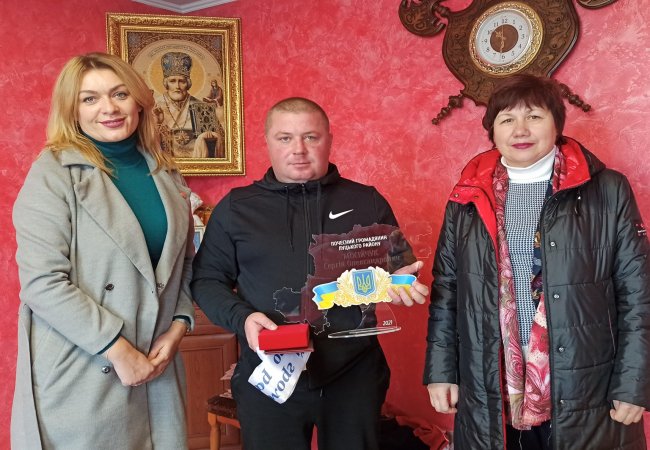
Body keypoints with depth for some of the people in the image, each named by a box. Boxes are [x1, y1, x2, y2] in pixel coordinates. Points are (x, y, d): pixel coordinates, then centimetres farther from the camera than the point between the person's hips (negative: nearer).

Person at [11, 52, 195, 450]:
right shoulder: (54, 172, -8)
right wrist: (117, 349, -16)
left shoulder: (165, 173, 8)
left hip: (156, 365, 5)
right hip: (79, 377, -4)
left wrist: (178, 326, -2)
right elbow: (42, 282, -16)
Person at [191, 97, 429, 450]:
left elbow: (403, 268, 15)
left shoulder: (367, 202, 6)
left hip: (355, 376, 1)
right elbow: (206, 279, 6)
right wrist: (241, 317, -12)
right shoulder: (235, 207, 4)